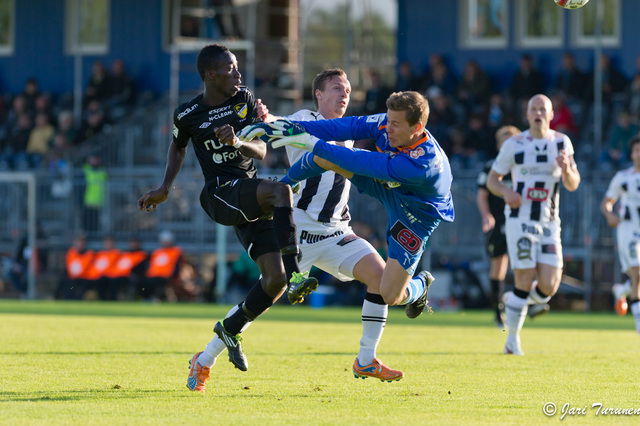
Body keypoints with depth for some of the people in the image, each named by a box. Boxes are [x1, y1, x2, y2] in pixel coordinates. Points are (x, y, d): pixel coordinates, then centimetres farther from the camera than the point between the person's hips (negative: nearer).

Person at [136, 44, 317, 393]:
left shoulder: (245, 99, 6)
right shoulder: (187, 114, -1)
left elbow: (261, 152, 1)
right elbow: (178, 146, 21)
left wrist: (238, 141, -19)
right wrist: (164, 189, 19)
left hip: (251, 200, 5)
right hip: (220, 194, -5)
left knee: (274, 280, -7)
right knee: (282, 191, -33)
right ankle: (294, 275, -38)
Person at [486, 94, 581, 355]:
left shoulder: (562, 143, 5)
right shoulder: (514, 145, -2)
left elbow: (573, 185, 5)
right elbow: (492, 179, 5)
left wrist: (567, 170, -18)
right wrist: (505, 191, -17)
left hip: (549, 223, 3)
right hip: (520, 220, -3)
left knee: (548, 287, -7)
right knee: (525, 281, -11)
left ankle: (512, 300, 25)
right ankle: (513, 339, 6)